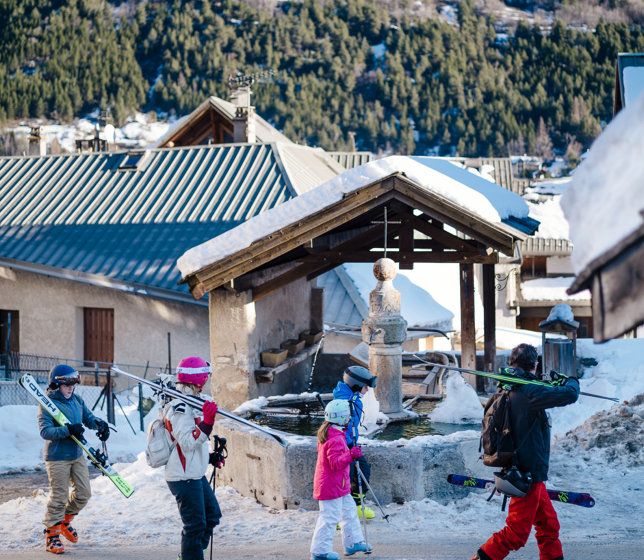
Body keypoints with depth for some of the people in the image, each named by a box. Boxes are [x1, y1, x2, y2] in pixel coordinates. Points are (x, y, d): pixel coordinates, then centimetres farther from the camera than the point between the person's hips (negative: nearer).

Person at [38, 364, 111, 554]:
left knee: (84, 493, 11)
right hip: (57, 458, -7)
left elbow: (88, 418, 17)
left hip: (77, 455, 7)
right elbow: (45, 431, -21)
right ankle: (52, 535, 7)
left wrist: (100, 424, -6)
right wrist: (68, 430, -32)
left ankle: (65, 521, 33)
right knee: (59, 497, -5)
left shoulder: (77, 400, 8)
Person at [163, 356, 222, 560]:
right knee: (195, 525, -6)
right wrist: (207, 423, -34)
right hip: (184, 478, -11)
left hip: (196, 474, 11)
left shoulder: (190, 404, 14)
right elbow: (187, 443, -26)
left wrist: (209, 457, 17)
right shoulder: (180, 408, -19)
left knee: (212, 515, 19)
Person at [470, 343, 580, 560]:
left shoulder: (506, 389, 7)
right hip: (528, 475, -10)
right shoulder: (529, 392, -21)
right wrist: (571, 382, -2)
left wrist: (553, 385, 21)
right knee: (516, 534, -4)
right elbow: (570, 395, -25)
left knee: (549, 525, 15)